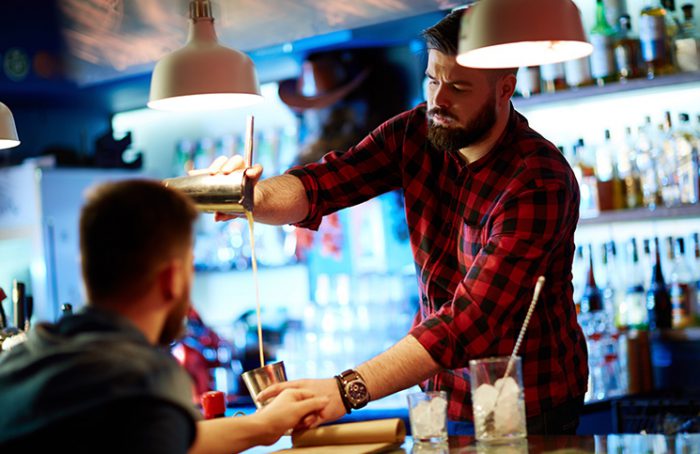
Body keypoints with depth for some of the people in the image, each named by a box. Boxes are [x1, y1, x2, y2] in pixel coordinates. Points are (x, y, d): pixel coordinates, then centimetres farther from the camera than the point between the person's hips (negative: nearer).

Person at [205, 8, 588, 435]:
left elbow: (470, 319, -33)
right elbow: (318, 186, -14)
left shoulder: (540, 182, -24)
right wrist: (253, 197, -37)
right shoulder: (416, 134, -5)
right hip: (443, 395, 5)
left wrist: (348, 389, -42)